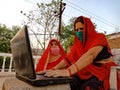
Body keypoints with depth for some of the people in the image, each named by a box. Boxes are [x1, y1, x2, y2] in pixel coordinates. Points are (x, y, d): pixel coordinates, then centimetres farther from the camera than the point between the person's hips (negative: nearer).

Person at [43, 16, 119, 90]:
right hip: (88, 74, 5)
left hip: (103, 74, -5)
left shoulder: (100, 37, -12)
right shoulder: (78, 43, 8)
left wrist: (68, 71, -44)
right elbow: (69, 58, 1)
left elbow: (90, 55, -31)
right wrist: (54, 69, -16)